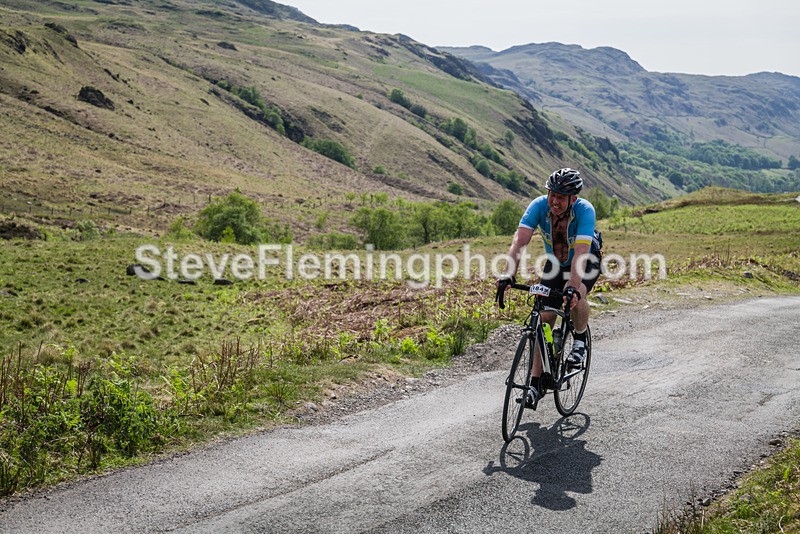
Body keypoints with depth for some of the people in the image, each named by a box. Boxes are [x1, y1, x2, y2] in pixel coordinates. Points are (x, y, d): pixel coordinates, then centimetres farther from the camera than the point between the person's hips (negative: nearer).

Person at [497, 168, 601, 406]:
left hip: (587, 262, -3)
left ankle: (580, 340, -4)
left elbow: (581, 252, -45)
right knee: (545, 317, -7)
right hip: (555, 263, 3)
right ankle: (535, 382, 0)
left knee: (576, 296, -34)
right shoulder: (539, 205, -27)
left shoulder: (585, 210, -34)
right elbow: (520, 241, -36)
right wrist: (509, 276, -51)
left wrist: (574, 288, -58)